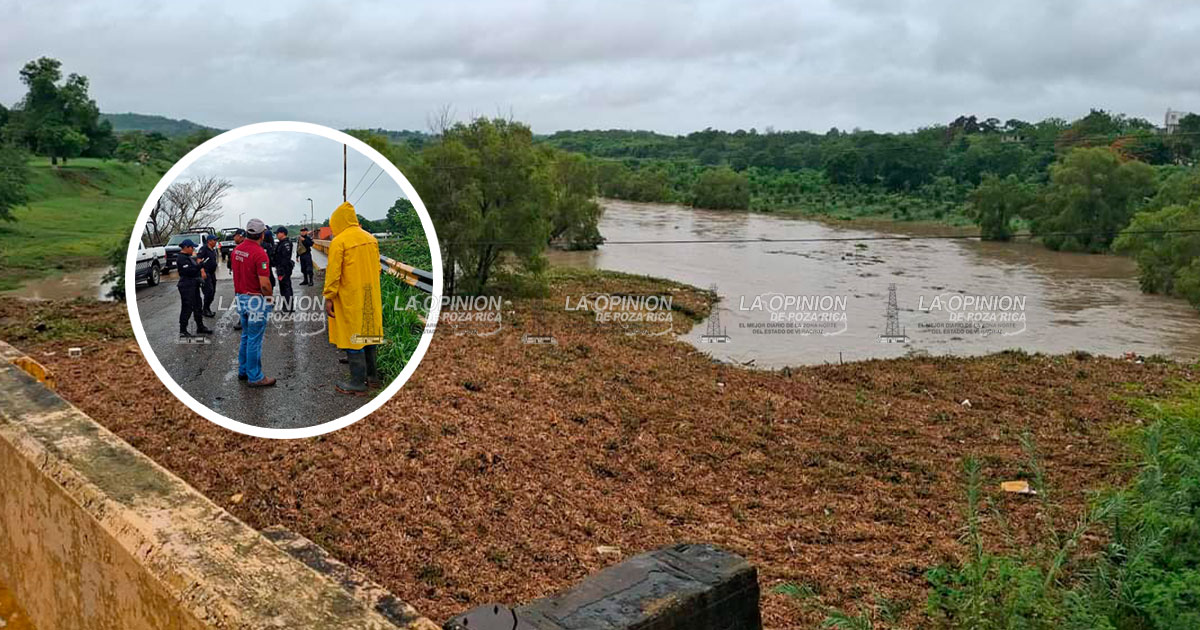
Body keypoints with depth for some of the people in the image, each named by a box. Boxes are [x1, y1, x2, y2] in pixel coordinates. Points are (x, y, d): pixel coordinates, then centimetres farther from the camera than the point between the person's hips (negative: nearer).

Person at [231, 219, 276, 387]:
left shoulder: (237, 250, 6)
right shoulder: (259, 253, -20)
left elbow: (237, 273, 13)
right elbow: (264, 283, -23)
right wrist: (269, 298, -6)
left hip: (240, 297, 8)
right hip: (256, 300, -8)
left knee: (246, 336, 21)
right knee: (255, 340, -1)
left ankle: (243, 370, 30)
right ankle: (255, 377, 7)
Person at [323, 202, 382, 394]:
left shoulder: (338, 242, -14)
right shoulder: (371, 239, 7)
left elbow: (333, 273, -15)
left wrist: (329, 298, -10)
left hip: (350, 298, -7)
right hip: (371, 297, 7)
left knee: (352, 337, -1)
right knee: (368, 332, 18)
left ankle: (358, 382, 3)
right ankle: (371, 373, 28)